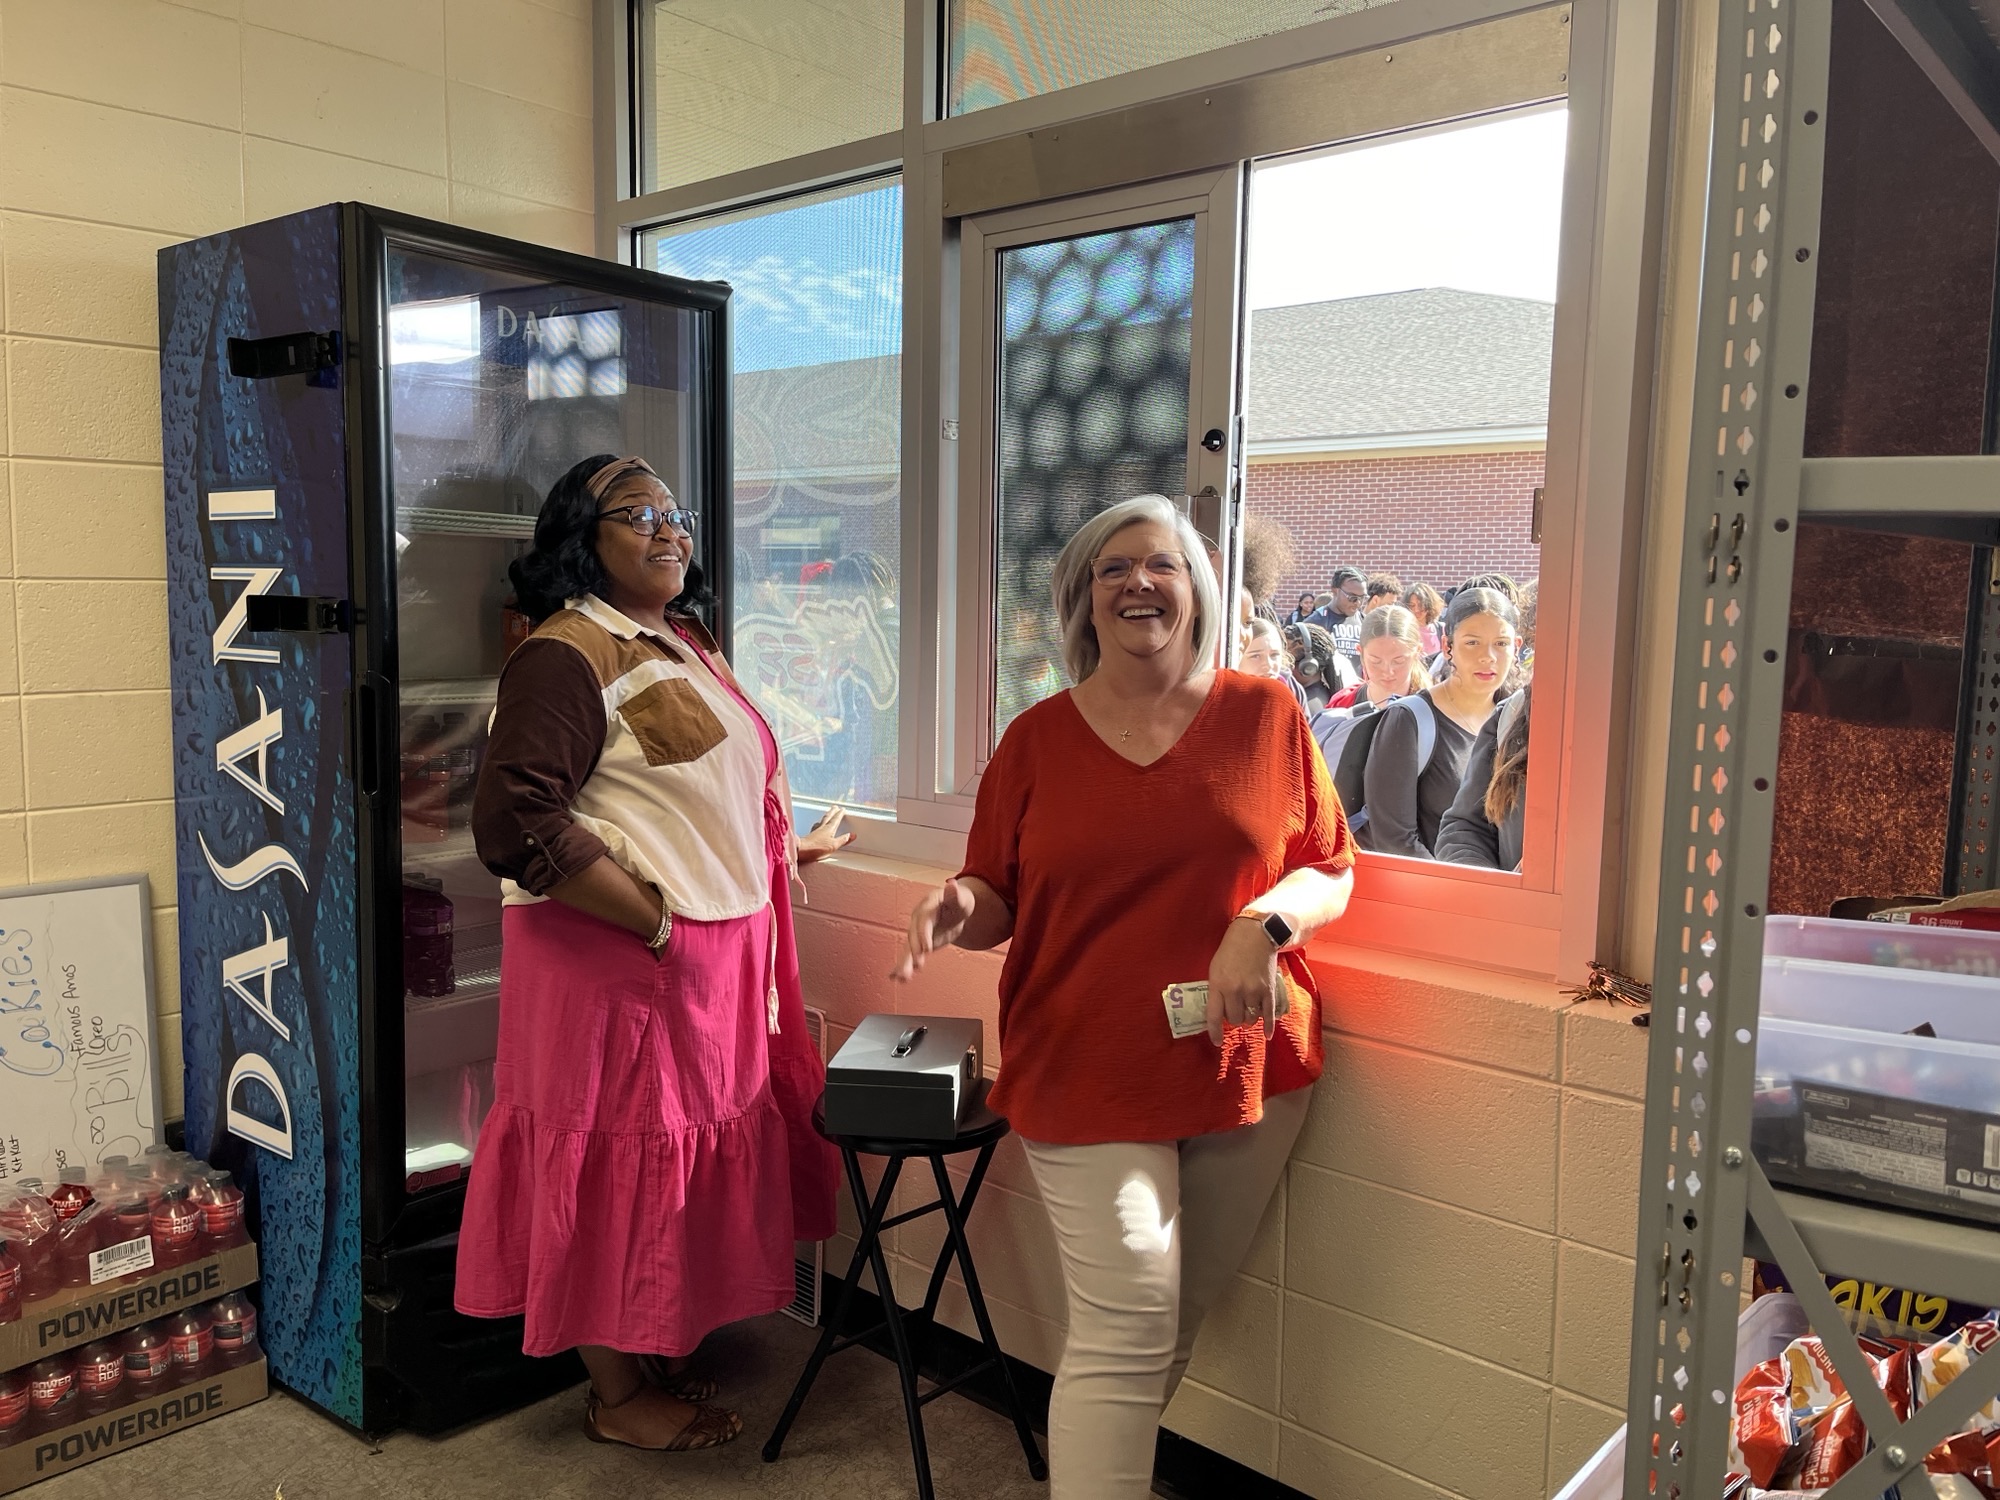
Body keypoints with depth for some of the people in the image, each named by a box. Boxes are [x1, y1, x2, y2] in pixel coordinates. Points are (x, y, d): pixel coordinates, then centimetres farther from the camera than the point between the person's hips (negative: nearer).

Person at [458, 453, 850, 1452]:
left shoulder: (681, 643, 14)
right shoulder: (564, 658, -15)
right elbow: (513, 824, -23)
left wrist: (788, 847, 16)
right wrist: (657, 920, -22)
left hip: (712, 956, 9)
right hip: (621, 959, -9)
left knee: (681, 1157, 18)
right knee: (622, 1161, 5)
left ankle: (654, 1355, 36)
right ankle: (617, 1396, 24)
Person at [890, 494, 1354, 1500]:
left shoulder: (1266, 716, 3)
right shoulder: (1038, 739, 3)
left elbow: (1332, 872, 6)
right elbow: (1000, 904, 7)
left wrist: (1268, 918, -14)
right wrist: (959, 907, -16)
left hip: (1247, 1067, 2)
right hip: (1087, 1072, -2)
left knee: (1181, 1317, 14)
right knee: (1127, 1333, -6)